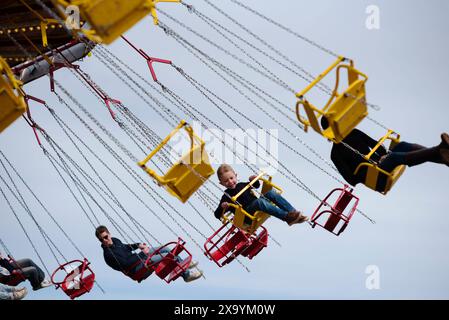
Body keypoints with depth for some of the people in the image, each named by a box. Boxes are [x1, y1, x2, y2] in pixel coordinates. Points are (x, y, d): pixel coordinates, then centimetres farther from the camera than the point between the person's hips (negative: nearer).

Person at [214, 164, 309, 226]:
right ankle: (287, 217, -47)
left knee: (270, 193, -14)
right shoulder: (227, 195, 2)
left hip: (258, 208, 7)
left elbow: (257, 185, 34)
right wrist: (222, 207, -24)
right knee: (259, 201, -36)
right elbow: (217, 214, -2)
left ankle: (293, 213, -26)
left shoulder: (242, 185, 20)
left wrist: (254, 180, 11)